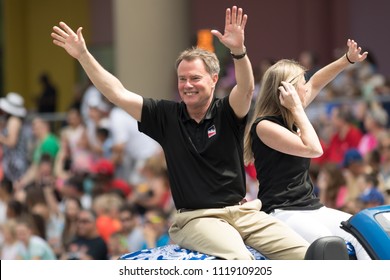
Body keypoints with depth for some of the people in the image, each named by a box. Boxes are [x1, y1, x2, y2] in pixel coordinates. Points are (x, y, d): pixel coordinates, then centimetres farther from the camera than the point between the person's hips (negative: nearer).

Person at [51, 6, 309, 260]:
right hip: (196, 218, -2)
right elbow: (118, 94, 3)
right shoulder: (166, 116, 5)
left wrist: (239, 50, -40)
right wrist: (83, 55, -4)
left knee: (305, 254, -17)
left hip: (242, 211, 2)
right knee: (239, 259, -34)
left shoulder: (227, 113, 2)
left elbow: (247, 88, -20)